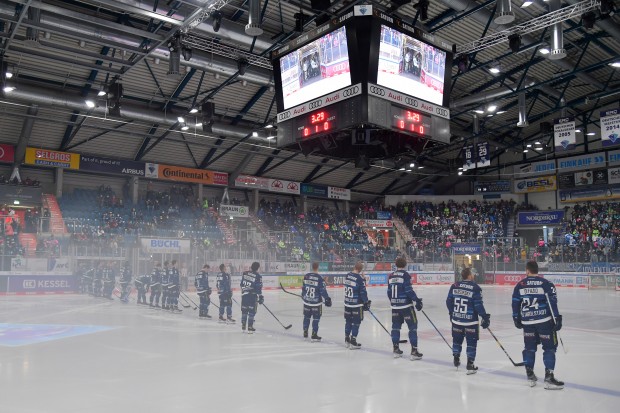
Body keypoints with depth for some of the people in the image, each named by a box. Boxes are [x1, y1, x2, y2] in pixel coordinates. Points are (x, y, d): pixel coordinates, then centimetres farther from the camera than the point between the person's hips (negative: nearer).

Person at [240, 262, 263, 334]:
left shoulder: (245, 273, 4)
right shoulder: (258, 276, -10)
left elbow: (242, 284, 11)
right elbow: (259, 288, -11)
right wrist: (261, 297, -5)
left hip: (244, 295, 5)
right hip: (253, 295, -5)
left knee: (244, 311, 14)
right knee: (252, 311, 1)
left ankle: (243, 327, 21)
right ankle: (250, 328, 1)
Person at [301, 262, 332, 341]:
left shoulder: (306, 276, -1)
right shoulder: (319, 278, -16)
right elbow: (323, 290, -16)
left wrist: (303, 295, 27)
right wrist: (327, 299, -7)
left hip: (306, 301, 5)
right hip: (316, 302, -5)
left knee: (306, 317, 18)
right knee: (316, 318, 5)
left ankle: (305, 333, 26)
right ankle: (314, 335, 7)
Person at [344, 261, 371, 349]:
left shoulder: (347, 276, 2)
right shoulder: (360, 278, -18)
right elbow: (363, 292, -14)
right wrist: (366, 302, -2)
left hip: (347, 303, 7)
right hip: (357, 304, -7)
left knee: (348, 321, 16)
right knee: (356, 322, 3)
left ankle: (347, 340, 25)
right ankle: (353, 342, 5)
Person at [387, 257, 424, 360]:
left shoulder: (391, 276, 7)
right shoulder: (405, 275, -11)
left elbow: (389, 292, 12)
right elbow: (409, 290, -16)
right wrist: (417, 300, -9)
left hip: (395, 306, 6)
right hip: (406, 305, -6)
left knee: (396, 326, 14)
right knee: (413, 326, 0)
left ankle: (396, 349, 20)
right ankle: (414, 351, -2)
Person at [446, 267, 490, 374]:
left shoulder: (454, 286, 0)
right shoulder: (475, 288, -13)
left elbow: (449, 301, 6)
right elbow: (478, 305, -15)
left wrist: (452, 313, 22)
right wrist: (485, 317, -3)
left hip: (456, 319, 5)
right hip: (470, 321, -5)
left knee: (457, 339, 20)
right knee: (472, 342, 6)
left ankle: (456, 360, 34)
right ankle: (470, 365, 8)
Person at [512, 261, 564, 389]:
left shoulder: (520, 285, 4)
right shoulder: (546, 284, -5)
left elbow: (515, 303, 7)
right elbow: (552, 302, -11)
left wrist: (516, 319, 17)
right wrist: (557, 319, -7)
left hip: (527, 321, 3)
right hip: (544, 320, -3)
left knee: (529, 347, 15)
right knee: (549, 347, 4)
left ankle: (530, 375, 20)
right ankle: (549, 377, 0)